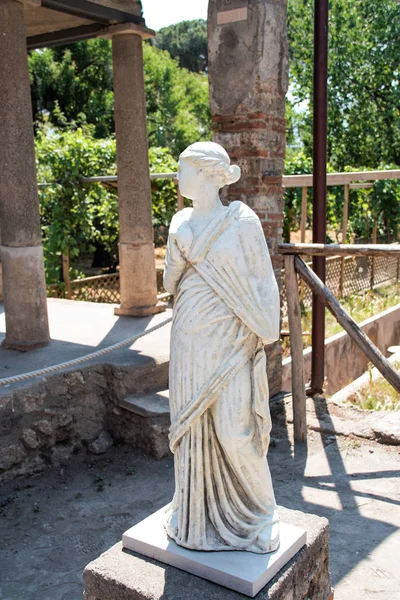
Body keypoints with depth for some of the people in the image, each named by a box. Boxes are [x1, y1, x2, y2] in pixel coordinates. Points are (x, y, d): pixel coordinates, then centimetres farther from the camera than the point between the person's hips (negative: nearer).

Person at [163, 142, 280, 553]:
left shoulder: (243, 221, -6)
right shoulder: (181, 223, 9)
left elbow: (261, 281, -4)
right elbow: (170, 283, 10)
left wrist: (263, 335, -8)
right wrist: (178, 255, -9)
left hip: (230, 339, -5)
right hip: (190, 338, 5)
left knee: (234, 430, -2)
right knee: (193, 424, 11)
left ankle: (255, 513, 24)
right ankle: (198, 511, 30)